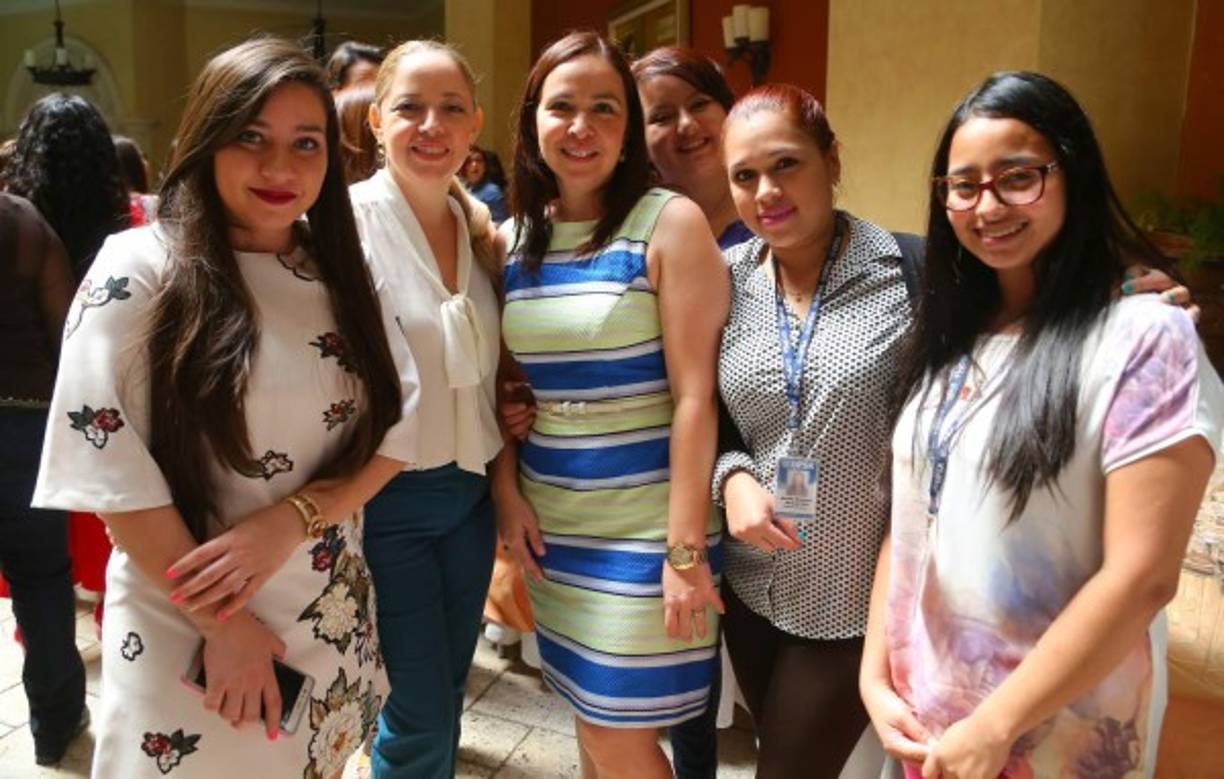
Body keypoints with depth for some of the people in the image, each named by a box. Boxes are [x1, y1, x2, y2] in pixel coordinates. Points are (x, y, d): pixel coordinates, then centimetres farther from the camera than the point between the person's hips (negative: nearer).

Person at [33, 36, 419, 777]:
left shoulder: (342, 275, 3)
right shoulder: (140, 270, -10)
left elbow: (398, 422, -1)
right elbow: (110, 463, -14)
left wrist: (292, 519, -17)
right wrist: (222, 624, -14)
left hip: (332, 624, 5)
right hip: (186, 631, -4)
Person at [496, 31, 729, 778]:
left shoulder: (671, 223, -10)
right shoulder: (513, 237, 5)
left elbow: (694, 395, -14)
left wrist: (685, 548, -16)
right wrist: (506, 490, 0)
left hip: (646, 523, -5)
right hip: (553, 521, 5)